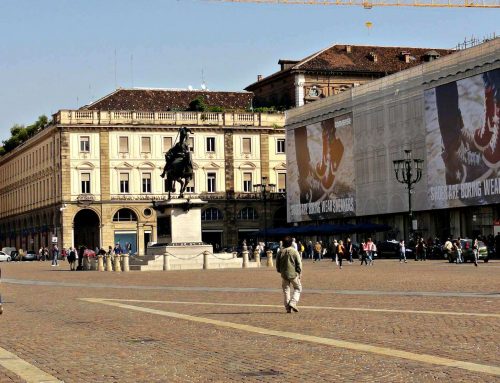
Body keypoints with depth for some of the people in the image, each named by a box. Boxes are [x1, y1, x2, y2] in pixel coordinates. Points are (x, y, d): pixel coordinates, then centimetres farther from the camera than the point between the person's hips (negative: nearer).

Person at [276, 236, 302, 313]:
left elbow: (277, 264, 6)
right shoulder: (294, 252, -8)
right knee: (298, 288, 11)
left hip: (284, 274, 3)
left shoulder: (280, 252, 0)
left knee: (286, 290, 12)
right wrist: (300, 273, 4)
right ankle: (293, 303, -8)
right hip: (294, 274, -3)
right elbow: (299, 263, -7)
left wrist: (280, 271, 22)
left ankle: (288, 307, 10)